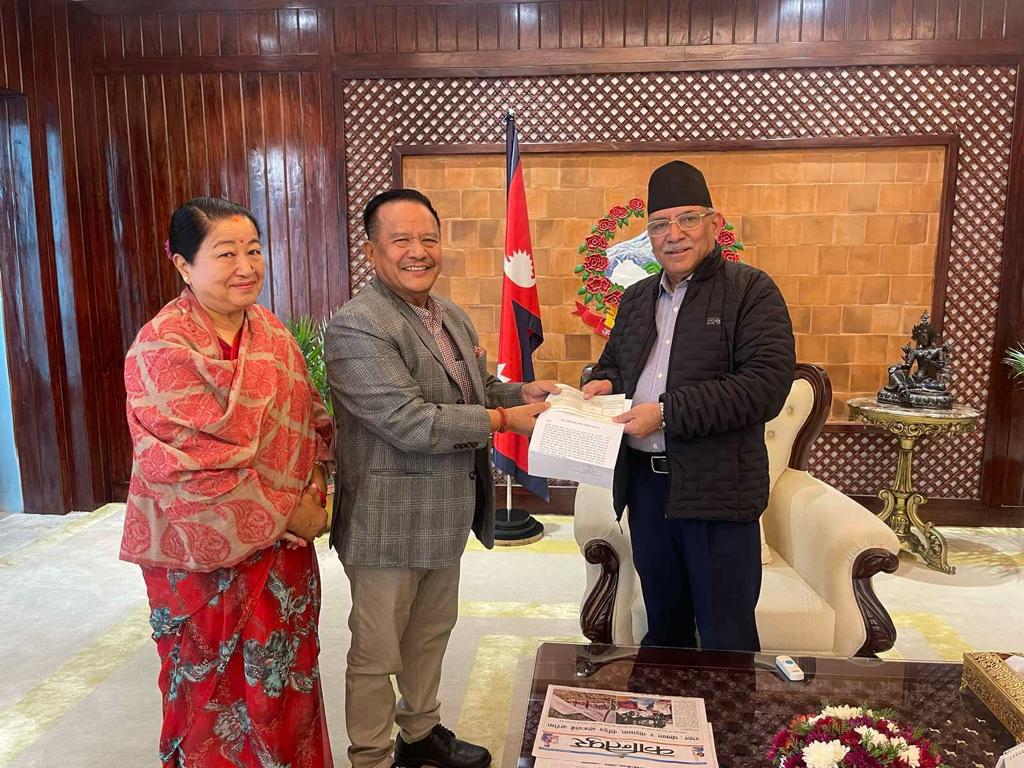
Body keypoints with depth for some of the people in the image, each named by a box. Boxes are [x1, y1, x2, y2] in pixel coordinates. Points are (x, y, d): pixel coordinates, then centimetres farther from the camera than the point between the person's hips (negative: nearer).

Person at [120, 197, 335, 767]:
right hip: (209, 554, -6)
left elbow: (311, 419, 9)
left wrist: (315, 487, -7)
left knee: (287, 677, 19)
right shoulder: (164, 349, -17)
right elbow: (194, 469, -21)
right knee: (218, 689, 13)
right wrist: (288, 513, -16)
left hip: (285, 547, 6)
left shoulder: (271, 330, 3)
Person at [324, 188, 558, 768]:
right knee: (378, 653, 10)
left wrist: (523, 391, -2)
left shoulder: (452, 316, 8)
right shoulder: (357, 327, -20)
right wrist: (504, 419, -21)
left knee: (432, 632, 24)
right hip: (390, 522, -8)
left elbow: (475, 390, 18)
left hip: (446, 516, 9)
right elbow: (411, 423, -27)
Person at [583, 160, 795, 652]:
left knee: (726, 638, 6)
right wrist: (603, 383, 1)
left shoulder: (751, 291, -6)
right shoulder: (635, 299, 13)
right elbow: (613, 362, 26)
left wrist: (667, 413, -21)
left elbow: (767, 384, -18)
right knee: (663, 621, 21)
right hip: (644, 481, 6)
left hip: (718, 487, -5)